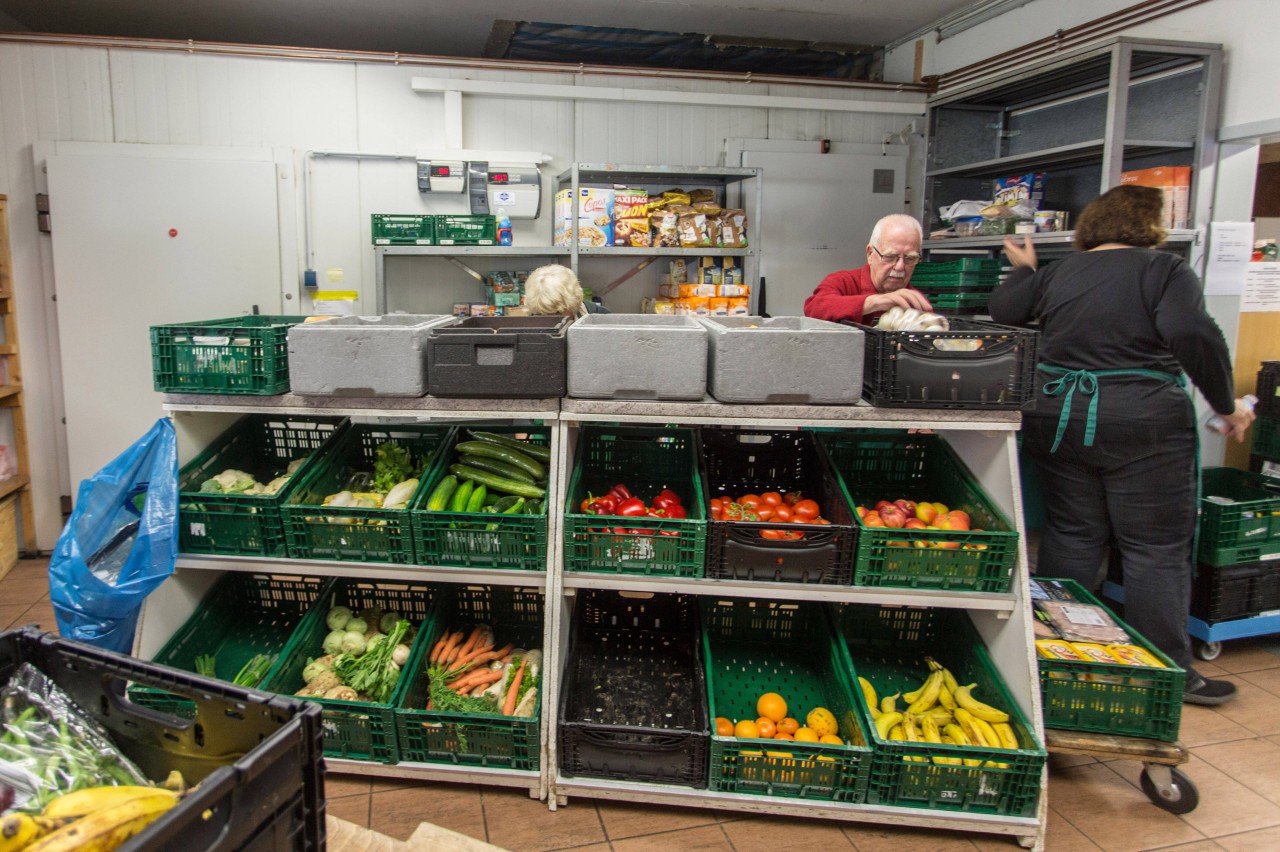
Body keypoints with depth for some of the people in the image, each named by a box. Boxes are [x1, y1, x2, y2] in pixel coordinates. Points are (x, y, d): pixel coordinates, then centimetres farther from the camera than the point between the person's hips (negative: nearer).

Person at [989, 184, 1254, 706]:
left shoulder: (1058, 273, 8)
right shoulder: (1162, 269, -6)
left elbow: (1003, 310, 11)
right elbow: (1194, 336, -17)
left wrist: (1023, 269, 29)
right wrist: (1227, 406, -7)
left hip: (1057, 419, 5)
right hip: (1142, 425, -5)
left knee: (1071, 536, 14)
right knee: (1158, 548, 5)